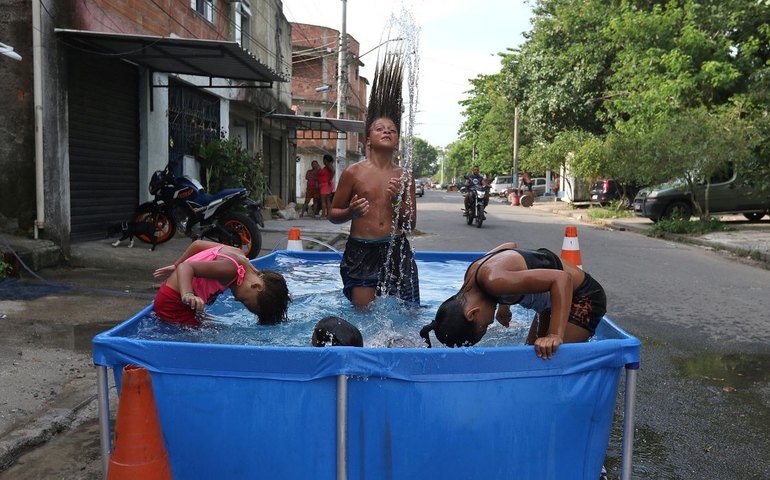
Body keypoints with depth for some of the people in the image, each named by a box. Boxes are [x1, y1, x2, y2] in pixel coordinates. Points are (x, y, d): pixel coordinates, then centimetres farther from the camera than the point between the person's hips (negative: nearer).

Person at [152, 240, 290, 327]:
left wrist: (175, 266, 18)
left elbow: (197, 244, 9)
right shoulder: (230, 269, -27)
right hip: (173, 303, -10)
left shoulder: (237, 254, 0)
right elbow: (186, 267, -35)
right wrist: (187, 296, -51)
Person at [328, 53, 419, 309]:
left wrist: (399, 201, -10)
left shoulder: (404, 176, 6)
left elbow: (411, 223, 8)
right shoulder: (353, 172, -1)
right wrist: (351, 212, -16)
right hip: (360, 251, -2)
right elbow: (333, 214, 6)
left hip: (395, 250, 2)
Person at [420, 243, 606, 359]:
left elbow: (561, 278, -38)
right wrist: (504, 303, 12)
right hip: (556, 298, 9)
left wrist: (555, 336, -42)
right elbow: (510, 245, 9)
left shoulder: (493, 281, -36)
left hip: (584, 297, -9)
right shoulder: (472, 273, -9)